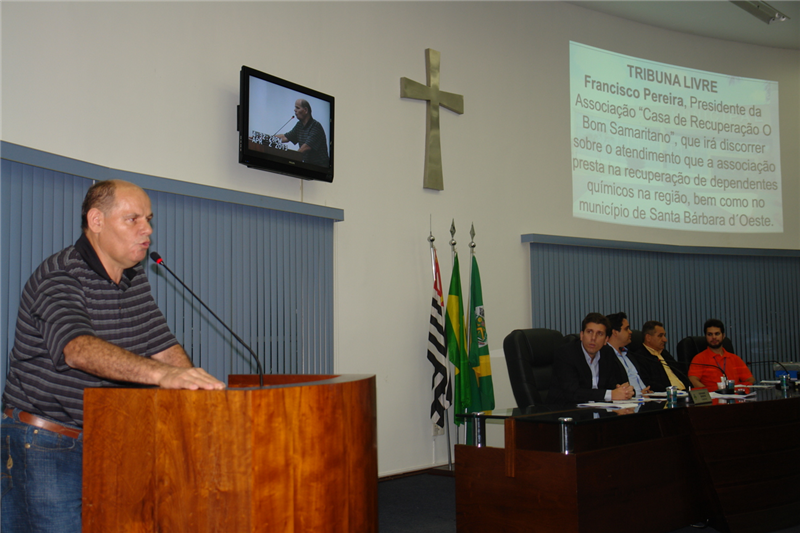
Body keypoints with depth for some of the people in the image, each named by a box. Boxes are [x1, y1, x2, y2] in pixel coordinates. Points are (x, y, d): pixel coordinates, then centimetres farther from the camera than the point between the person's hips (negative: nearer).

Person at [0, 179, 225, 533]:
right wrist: (162, 374, -49)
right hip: (44, 444, -7)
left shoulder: (135, 280, 9)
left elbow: (162, 346, 8)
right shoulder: (58, 277, -17)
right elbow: (79, 348, -35)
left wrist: (194, 383, -13)